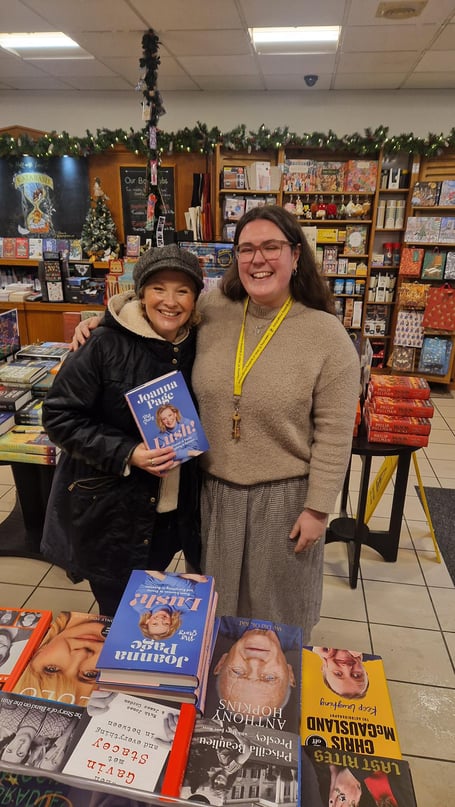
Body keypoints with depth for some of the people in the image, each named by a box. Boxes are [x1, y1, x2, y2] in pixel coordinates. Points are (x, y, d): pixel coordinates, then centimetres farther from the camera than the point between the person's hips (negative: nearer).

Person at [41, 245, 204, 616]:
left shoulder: (196, 345, -1)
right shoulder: (105, 345, -17)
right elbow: (59, 416, -15)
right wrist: (125, 453, -24)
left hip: (171, 513, 5)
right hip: (107, 513, -4)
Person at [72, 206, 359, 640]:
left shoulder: (328, 335, -16)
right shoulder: (210, 311, -6)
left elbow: (333, 435, -13)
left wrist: (317, 508, -11)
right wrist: (101, 321, -1)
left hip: (283, 495, -3)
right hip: (213, 487, 4)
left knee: (277, 606, 21)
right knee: (214, 599, 27)